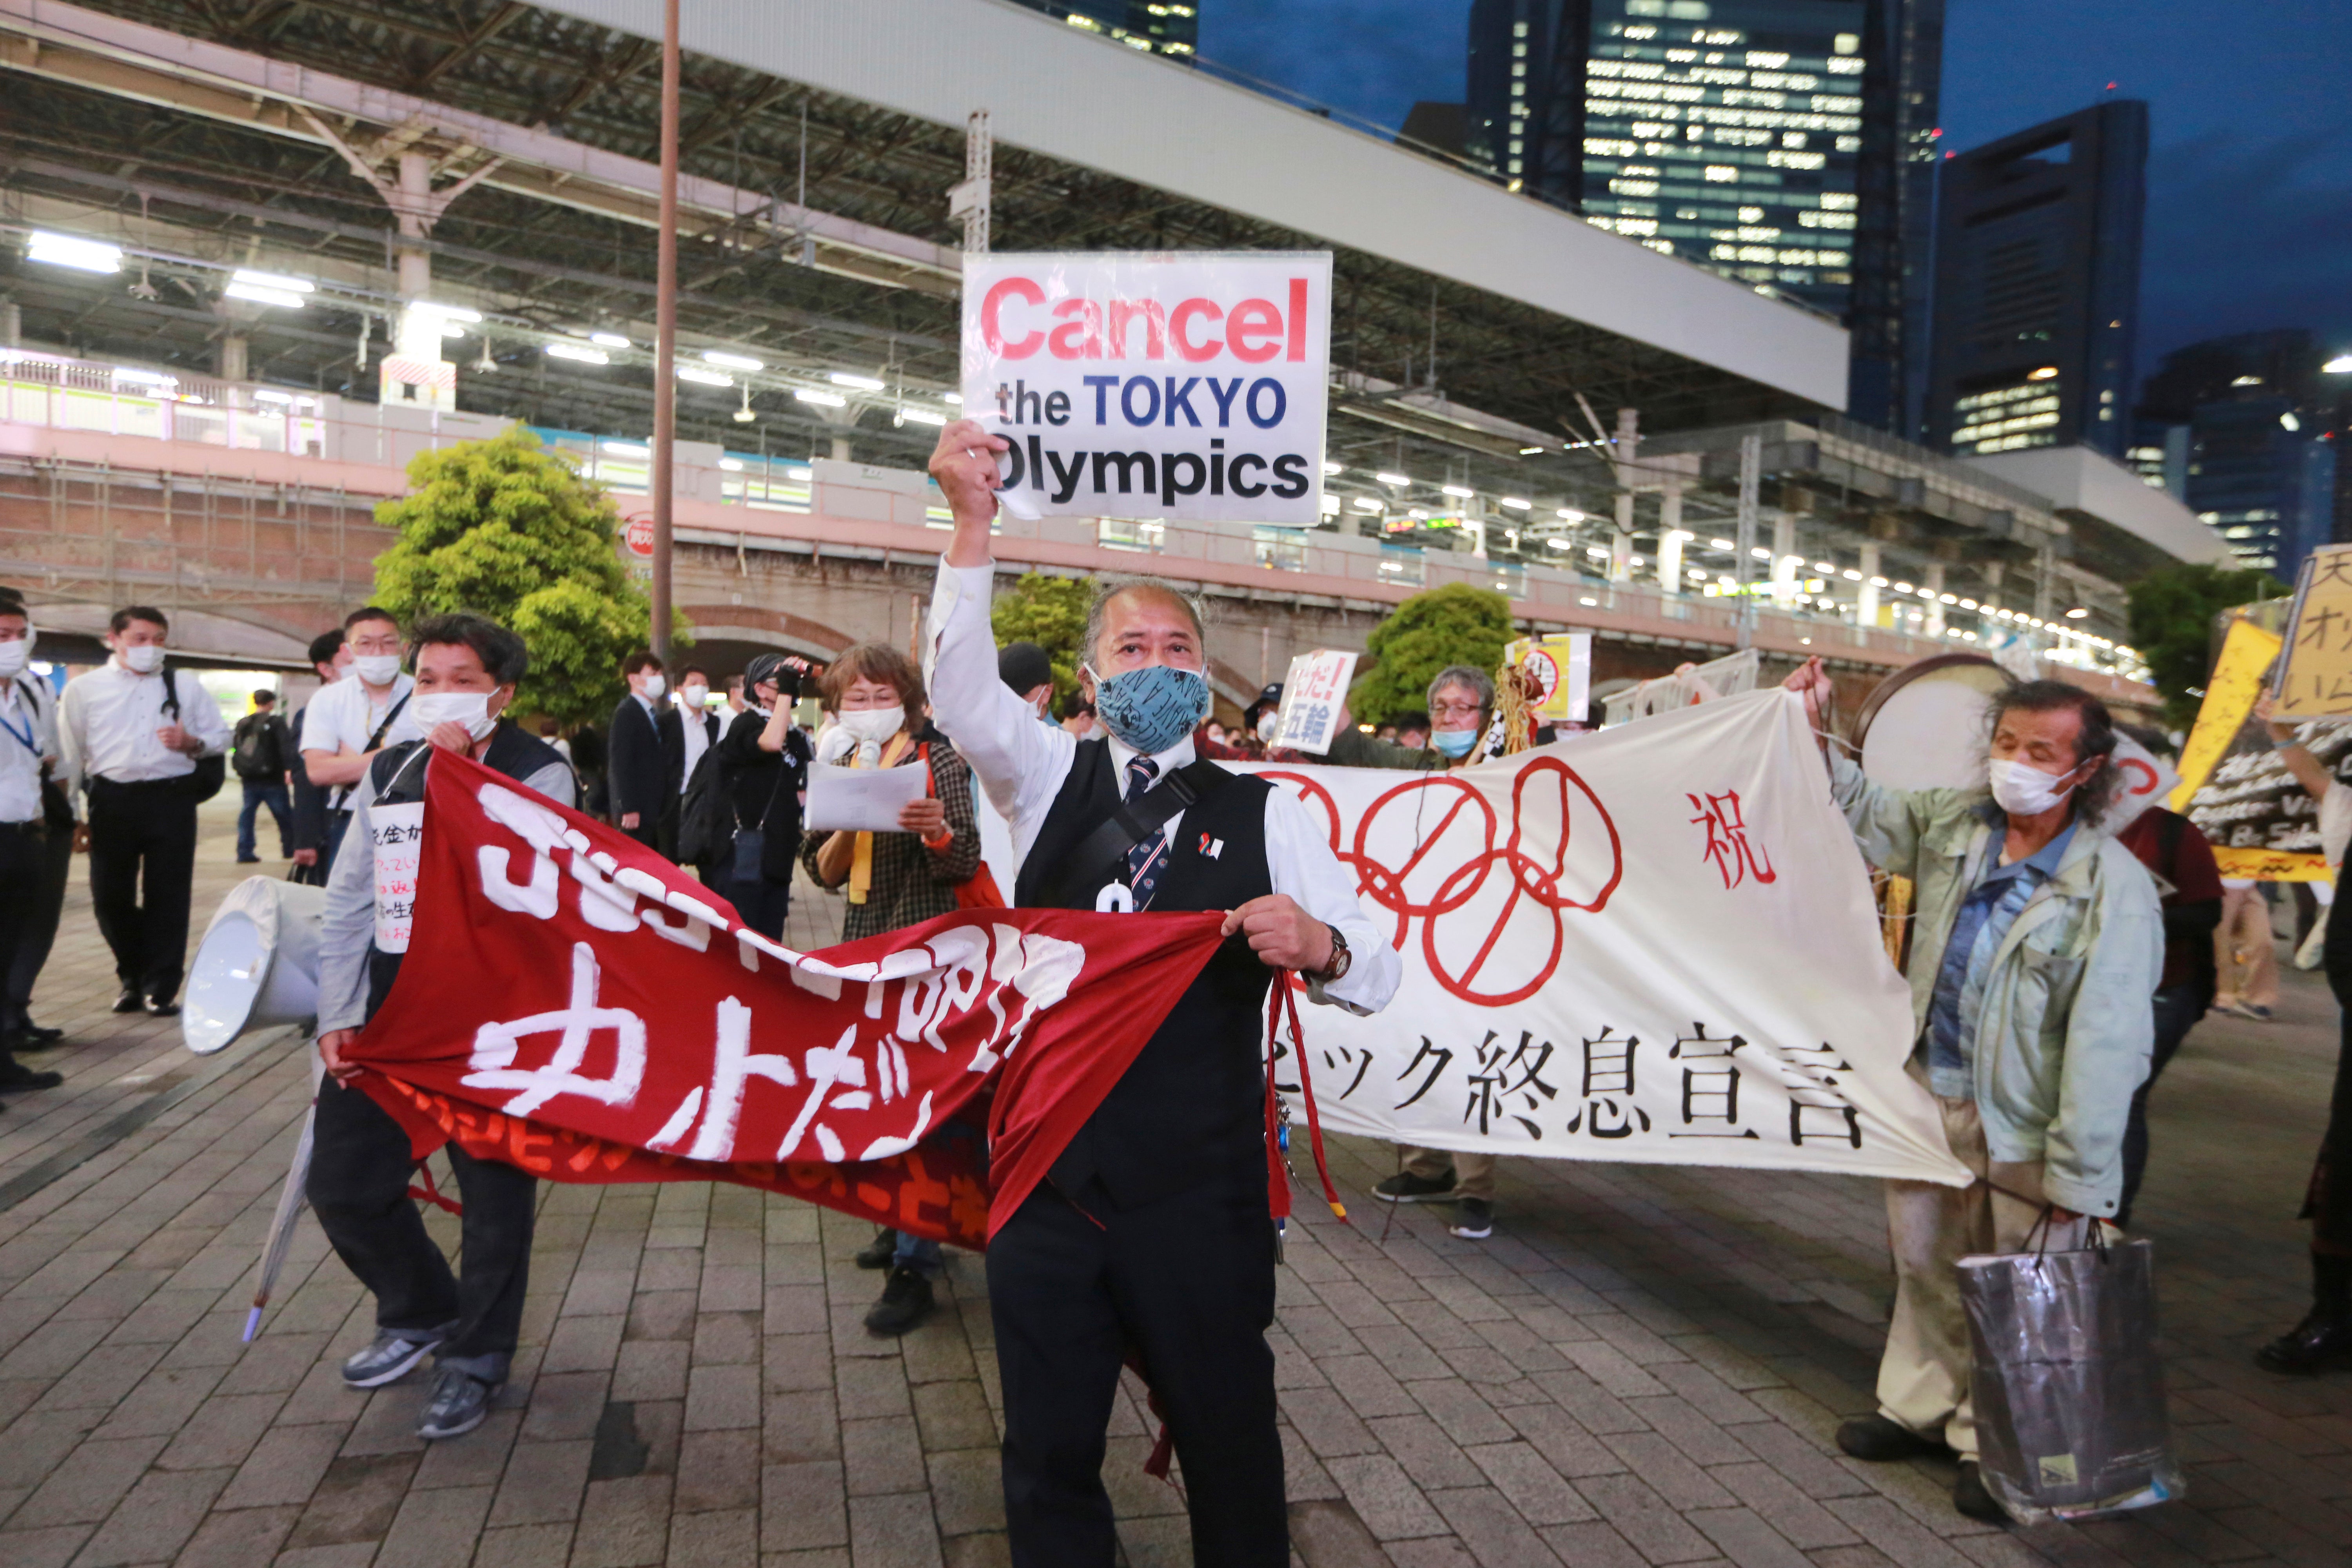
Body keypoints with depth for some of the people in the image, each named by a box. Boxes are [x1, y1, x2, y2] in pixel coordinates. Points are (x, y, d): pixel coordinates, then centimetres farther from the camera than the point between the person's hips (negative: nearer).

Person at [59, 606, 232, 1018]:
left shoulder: (186, 686, 9)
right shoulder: (84, 689, 6)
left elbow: (221, 736, 13)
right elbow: (69, 755, 7)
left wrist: (193, 743, -10)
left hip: (172, 800, 0)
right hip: (112, 801, 0)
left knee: (168, 896, 1)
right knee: (111, 896, 7)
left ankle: (161, 987, 12)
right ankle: (132, 977, 28)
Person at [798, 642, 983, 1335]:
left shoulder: (938, 762, -8)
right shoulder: (838, 767, 9)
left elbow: (966, 864, -13)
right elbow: (824, 870, 5)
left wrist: (937, 831, -33)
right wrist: (845, 825, -15)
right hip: (863, 943, 7)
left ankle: (914, 1268, -2)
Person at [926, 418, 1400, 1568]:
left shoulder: (1265, 813, -1)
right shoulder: (1049, 782, 3)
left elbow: (1376, 976, -6)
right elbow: (963, 684, -16)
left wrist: (1316, 945, -29)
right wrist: (972, 524, -29)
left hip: (1199, 1195, -1)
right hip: (1046, 1178, 2)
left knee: (1230, 1441, 15)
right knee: (1048, 1452, 16)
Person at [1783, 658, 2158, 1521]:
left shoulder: (2113, 887, -17)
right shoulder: (1953, 824, 0)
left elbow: (2106, 1043, -19)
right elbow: (1864, 813, 19)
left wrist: (2079, 1176, -19)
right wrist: (1813, 735, 4)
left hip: (2023, 1128, -6)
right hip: (1931, 1095, 6)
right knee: (1925, 1267, 20)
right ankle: (1922, 1407, 39)